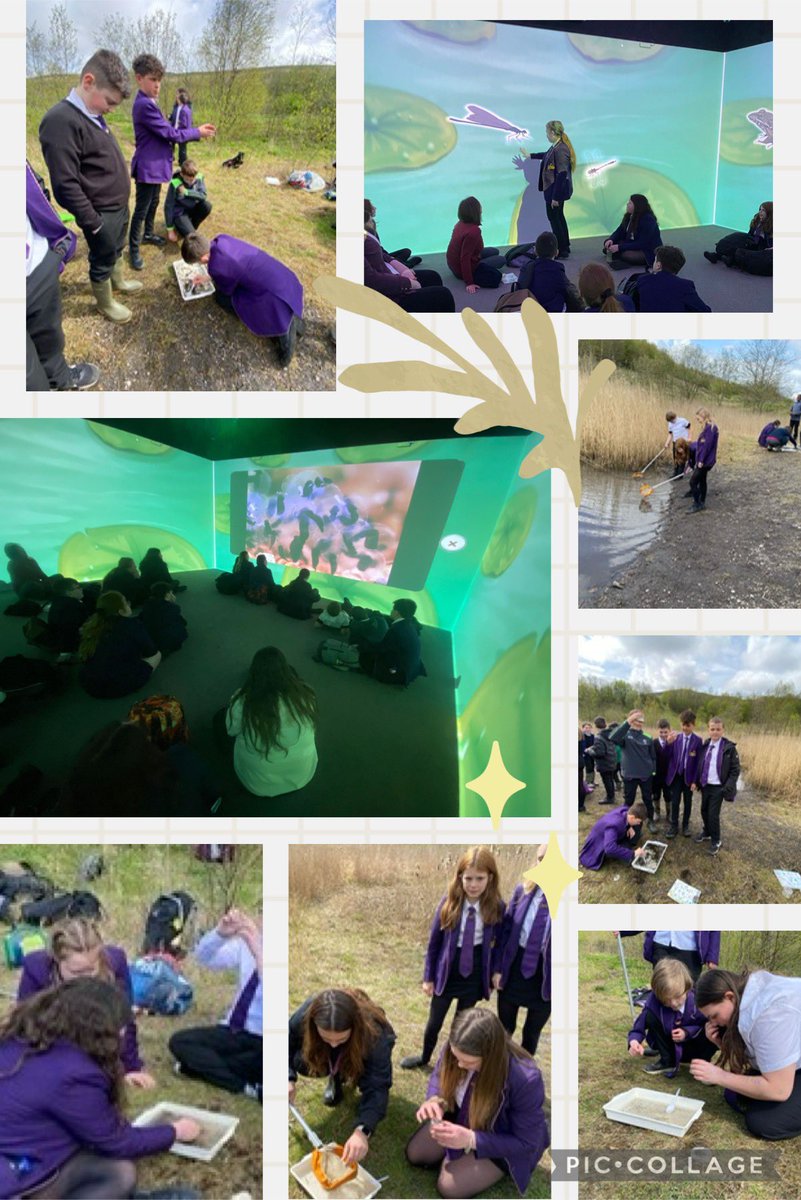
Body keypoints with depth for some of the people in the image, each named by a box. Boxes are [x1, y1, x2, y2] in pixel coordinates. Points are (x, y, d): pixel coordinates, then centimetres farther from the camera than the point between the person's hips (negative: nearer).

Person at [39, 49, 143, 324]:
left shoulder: (93, 115, 2)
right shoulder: (61, 121, -27)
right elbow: (65, 185, -27)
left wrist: (122, 203, 17)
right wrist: (92, 223, -21)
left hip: (119, 206, 9)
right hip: (102, 214, -8)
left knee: (116, 250, 27)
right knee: (102, 261, 10)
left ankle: (118, 281, 48)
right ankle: (105, 303, 28)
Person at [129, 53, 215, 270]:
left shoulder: (149, 103, 11)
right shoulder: (144, 105, -23)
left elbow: (167, 131, 12)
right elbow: (170, 133, -21)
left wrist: (197, 132, 4)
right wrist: (197, 132, -10)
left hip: (155, 165, 11)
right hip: (148, 166, -11)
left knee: (153, 202, 25)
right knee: (142, 208, -3)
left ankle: (148, 234, 43)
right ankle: (133, 249, 5)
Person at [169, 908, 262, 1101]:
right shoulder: (247, 942, 1)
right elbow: (203, 957, -1)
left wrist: (258, 950, -40)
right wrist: (220, 933, -22)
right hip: (235, 1032, 6)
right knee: (178, 1042, -12)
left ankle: (201, 1064, -14)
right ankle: (247, 1085, -15)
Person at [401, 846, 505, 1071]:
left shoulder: (497, 907, -16)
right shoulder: (449, 902, -16)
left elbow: (497, 944, -3)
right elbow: (434, 941, -5)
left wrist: (492, 977, 2)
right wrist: (428, 976, -1)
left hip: (474, 975, 0)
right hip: (446, 972, 1)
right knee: (434, 1023, 17)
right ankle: (424, 1058, 43)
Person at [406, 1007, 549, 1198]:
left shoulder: (526, 1080, -41)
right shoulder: (458, 1049, -27)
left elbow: (526, 1143, -29)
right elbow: (439, 1076, -5)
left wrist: (471, 1140, -39)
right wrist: (435, 1100, -30)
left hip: (505, 1143, -5)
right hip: (462, 1117, 5)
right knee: (414, 1154, 2)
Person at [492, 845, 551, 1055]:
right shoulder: (522, 891, -4)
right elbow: (505, 930, 2)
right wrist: (497, 968, 0)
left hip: (545, 975, -2)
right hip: (515, 967, 2)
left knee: (533, 1032, 17)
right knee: (505, 1027, 18)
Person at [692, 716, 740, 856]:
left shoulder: (729, 748, -13)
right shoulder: (705, 746, 3)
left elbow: (735, 770, -11)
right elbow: (700, 765, 11)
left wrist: (728, 787, -17)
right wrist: (696, 781, 4)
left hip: (718, 787, -5)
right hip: (705, 785, 5)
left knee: (713, 814, -3)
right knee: (704, 811, 15)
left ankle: (716, 841, 14)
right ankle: (707, 833, 37)